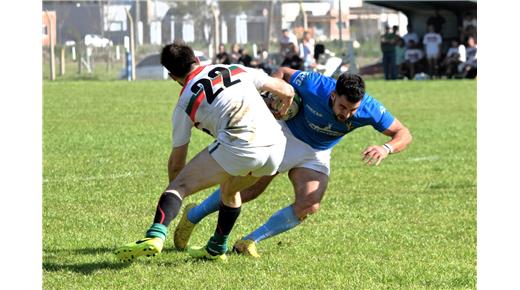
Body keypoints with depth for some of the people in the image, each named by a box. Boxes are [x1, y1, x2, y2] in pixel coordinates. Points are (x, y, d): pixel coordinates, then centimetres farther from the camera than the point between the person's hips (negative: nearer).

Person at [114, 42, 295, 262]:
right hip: (275, 146, 6)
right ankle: (216, 249, 46)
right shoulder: (237, 69, 24)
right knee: (230, 191, 33)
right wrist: (283, 111, 48)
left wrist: (174, 190, 39)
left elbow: (177, 163, 21)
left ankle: (155, 236, -22)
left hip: (239, 147, -6)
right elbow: (287, 91, 26)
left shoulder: (185, 104, 15)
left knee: (179, 185, 3)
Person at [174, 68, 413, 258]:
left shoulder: (370, 109, -27)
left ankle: (249, 241, -5)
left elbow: (404, 134, -21)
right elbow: (282, 73, -12)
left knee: (309, 206, -18)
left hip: (317, 154, 3)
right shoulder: (313, 86, -32)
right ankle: (192, 216, 20)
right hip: (285, 137, -3)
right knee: (247, 190, -4)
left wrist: (386, 148, -41)